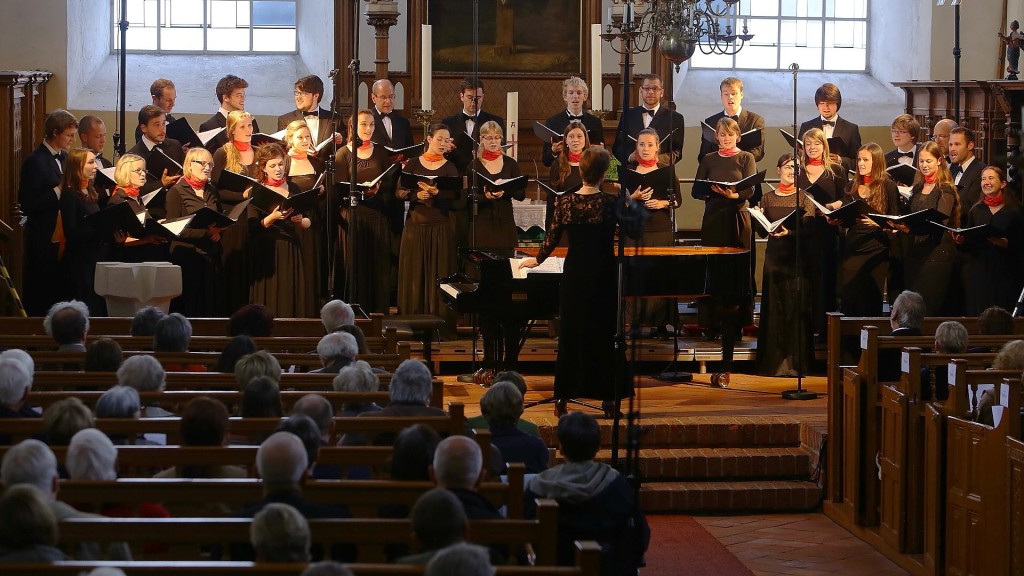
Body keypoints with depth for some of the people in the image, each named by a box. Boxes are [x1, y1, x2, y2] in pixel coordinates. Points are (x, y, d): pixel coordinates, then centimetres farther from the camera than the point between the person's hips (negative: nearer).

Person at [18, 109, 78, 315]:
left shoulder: (63, 158, 11)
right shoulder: (35, 162, -14)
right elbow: (26, 205, -18)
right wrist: (58, 192, -21)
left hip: (63, 236, 8)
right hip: (43, 239, -8)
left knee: (60, 290, 11)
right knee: (39, 296, 0)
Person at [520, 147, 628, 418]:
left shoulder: (564, 202, -6)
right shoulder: (611, 203, -11)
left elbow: (552, 238, 2)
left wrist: (537, 260, 19)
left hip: (575, 273, 2)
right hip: (604, 273, -2)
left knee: (570, 333, 10)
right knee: (606, 334, 7)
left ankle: (562, 398, 9)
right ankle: (610, 399, 7)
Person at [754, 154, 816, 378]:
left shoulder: (804, 198, 3)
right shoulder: (768, 199, 11)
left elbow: (809, 229, -7)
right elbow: (761, 232, 8)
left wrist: (790, 232, -23)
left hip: (798, 258, -2)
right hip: (775, 256, 2)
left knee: (797, 307, -4)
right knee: (773, 307, 1)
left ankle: (796, 363, 0)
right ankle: (775, 361, 7)